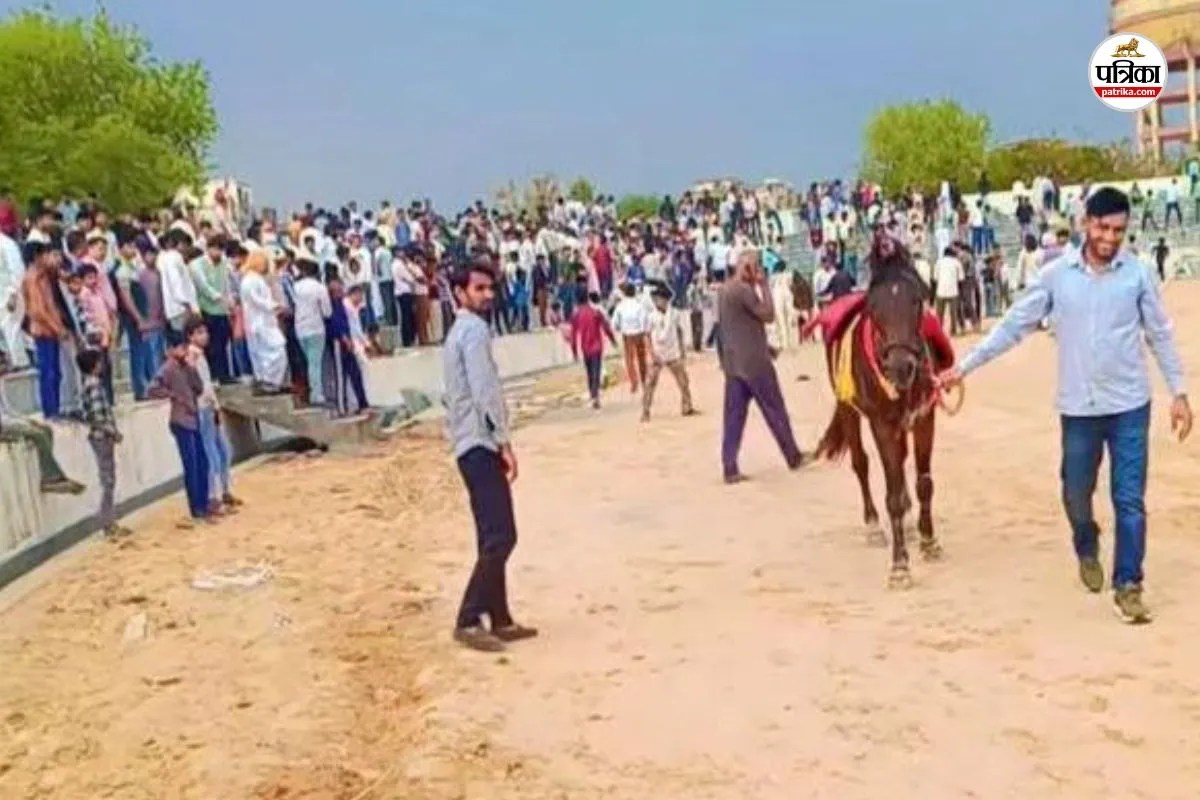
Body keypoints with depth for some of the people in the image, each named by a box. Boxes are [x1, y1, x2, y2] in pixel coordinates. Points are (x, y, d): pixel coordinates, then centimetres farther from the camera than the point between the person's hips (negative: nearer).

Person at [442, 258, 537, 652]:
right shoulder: (475, 328, -11)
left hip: (473, 444, 11)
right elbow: (485, 392, -20)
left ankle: (500, 619, 17)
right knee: (500, 536, -12)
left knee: (494, 537, 12)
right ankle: (468, 621, -9)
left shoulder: (461, 330, 20)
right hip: (481, 444, -11)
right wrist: (504, 442, -19)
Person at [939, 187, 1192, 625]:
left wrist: (1179, 392, 2)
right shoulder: (1056, 274, -3)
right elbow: (1014, 325, 0)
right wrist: (965, 365, -3)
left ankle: (1128, 585, 9)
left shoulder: (1138, 273, -4)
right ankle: (1087, 551, 43)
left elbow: (1160, 335, 4)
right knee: (1076, 493, 14)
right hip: (1079, 407, 1)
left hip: (1129, 406, -1)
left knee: (1130, 500, -1)